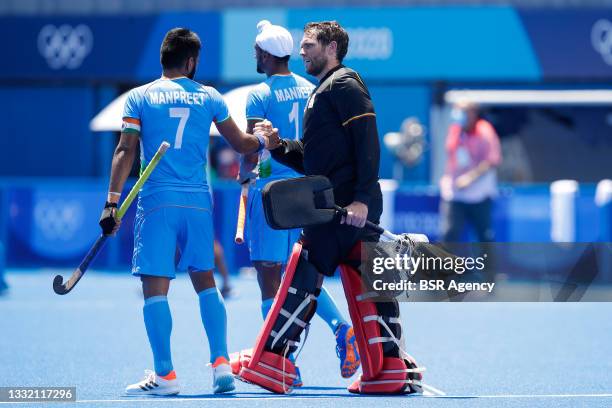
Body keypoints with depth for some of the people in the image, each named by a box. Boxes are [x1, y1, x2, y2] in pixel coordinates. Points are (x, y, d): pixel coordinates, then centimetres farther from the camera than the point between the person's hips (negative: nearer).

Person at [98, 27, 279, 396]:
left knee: (155, 287, -2)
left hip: (157, 201, -2)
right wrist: (265, 141, 35)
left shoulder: (140, 97, 3)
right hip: (198, 200, 3)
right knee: (206, 282, 15)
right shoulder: (208, 97, 8)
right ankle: (221, 364, 7)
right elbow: (241, 144, 15)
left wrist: (113, 202, -5)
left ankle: (164, 375, -5)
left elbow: (126, 151, -3)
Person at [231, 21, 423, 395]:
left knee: (304, 273, -9)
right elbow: (313, 161, 24)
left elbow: (368, 142, -16)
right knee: (365, 285, 6)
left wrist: (361, 198, -24)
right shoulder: (325, 92, 25)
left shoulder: (343, 85, -5)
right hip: (344, 209, 10)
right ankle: (392, 371, 4)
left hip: (344, 206, -10)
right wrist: (280, 145, 8)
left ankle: (270, 364, -9)